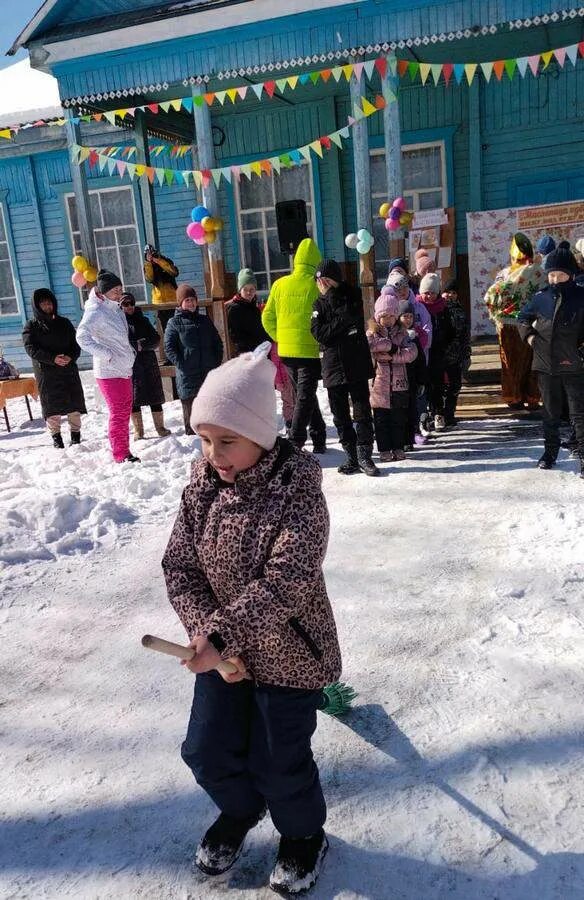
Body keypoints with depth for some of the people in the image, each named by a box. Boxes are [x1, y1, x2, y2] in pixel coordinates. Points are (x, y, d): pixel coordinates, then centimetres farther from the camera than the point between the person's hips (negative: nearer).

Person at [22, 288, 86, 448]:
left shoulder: (64, 323, 15)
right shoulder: (31, 326, 5)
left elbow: (76, 343, 11)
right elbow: (31, 348, -7)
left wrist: (71, 356, -12)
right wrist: (53, 359, -20)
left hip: (69, 369, 3)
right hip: (46, 372, -3)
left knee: (74, 405, 1)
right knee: (52, 406, -3)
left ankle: (76, 436, 14)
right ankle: (56, 437, 8)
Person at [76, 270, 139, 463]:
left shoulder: (116, 308, 11)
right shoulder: (96, 312, -15)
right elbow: (82, 337, -26)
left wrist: (129, 353, 13)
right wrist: (106, 355, -23)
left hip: (124, 369, 9)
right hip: (109, 372, -9)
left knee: (125, 411, 13)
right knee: (118, 413, -6)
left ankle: (124, 451, 22)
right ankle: (121, 455, 0)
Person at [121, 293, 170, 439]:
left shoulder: (142, 320, 14)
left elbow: (156, 338, 5)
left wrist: (142, 344, -11)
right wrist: (136, 346, -15)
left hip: (148, 362, 3)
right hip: (130, 365, -3)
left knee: (155, 396, 4)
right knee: (134, 399, 1)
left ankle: (160, 427, 11)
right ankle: (138, 431, 9)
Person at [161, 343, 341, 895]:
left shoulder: (297, 492, -24)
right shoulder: (202, 486, -7)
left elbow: (285, 583, -30)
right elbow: (179, 566, -5)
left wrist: (220, 633, -33)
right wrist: (205, 631, -17)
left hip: (288, 653, -5)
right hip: (221, 653, 6)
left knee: (279, 760, 11)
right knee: (207, 751, 17)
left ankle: (303, 833, 44)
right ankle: (240, 810, 50)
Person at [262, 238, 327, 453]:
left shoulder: (280, 284, 3)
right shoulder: (316, 285, -10)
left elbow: (267, 318, 7)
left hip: (286, 349, 5)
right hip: (310, 349, -5)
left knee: (304, 393, 16)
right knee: (306, 396, 1)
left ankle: (318, 438, 22)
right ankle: (295, 441, -7)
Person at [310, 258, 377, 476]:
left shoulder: (353, 297, 4)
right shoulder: (319, 305, 9)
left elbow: (351, 317, -15)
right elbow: (319, 333, -5)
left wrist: (333, 297, -8)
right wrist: (342, 323, -12)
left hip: (357, 365, -2)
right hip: (333, 366, 3)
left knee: (362, 411, -4)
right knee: (340, 416, 6)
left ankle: (364, 455, 2)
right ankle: (351, 457, 14)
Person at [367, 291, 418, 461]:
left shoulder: (401, 332, 10)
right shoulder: (372, 332, 3)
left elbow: (412, 352, -5)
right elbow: (368, 344, -21)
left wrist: (392, 356, -16)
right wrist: (392, 345, -16)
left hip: (399, 383, 2)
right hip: (380, 383, -2)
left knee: (399, 418, 8)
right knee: (381, 419, 2)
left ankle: (398, 448, 18)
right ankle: (384, 450, 10)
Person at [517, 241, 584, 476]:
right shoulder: (541, 297, 3)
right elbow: (523, 318, 20)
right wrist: (529, 336, 6)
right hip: (546, 365, 4)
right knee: (550, 412, 16)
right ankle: (550, 451, 30)